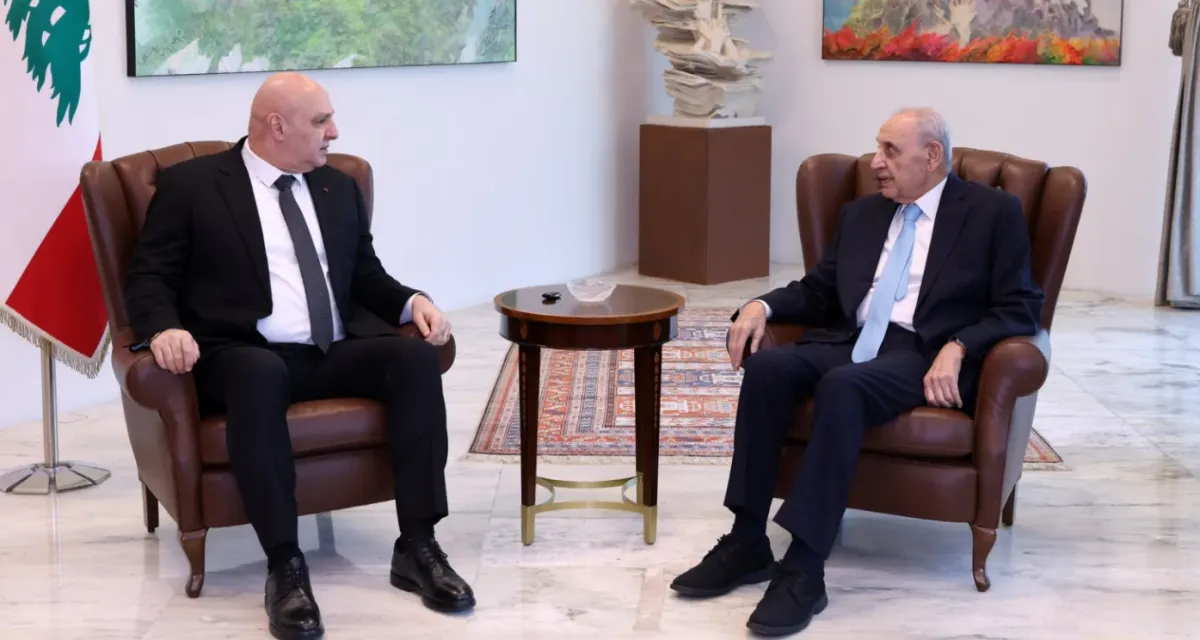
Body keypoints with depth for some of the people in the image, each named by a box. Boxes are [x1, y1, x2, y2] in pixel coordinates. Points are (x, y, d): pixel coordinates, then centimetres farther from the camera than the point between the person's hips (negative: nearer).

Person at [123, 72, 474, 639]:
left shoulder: (339, 189, 18)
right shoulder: (191, 185, 3)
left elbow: (366, 278, 22)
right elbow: (147, 277, 0)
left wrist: (412, 302, 0)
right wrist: (167, 328, -22)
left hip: (336, 355, 5)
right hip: (248, 357, -5)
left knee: (414, 356, -25)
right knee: (260, 374, -40)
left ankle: (417, 547, -23)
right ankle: (284, 566, -35)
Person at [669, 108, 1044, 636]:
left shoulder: (993, 213, 3)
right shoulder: (861, 214, 20)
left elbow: (1019, 309, -3)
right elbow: (819, 292, 20)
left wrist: (957, 348, -21)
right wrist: (764, 305, -1)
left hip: (924, 355, -5)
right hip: (850, 342, 6)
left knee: (843, 387, -36)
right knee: (767, 366, -25)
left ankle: (804, 568, -36)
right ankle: (747, 543, -20)